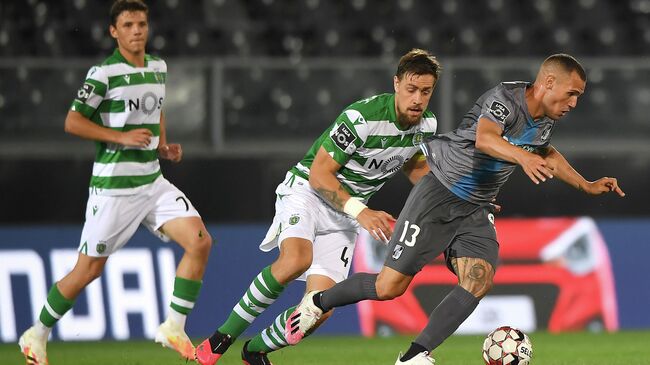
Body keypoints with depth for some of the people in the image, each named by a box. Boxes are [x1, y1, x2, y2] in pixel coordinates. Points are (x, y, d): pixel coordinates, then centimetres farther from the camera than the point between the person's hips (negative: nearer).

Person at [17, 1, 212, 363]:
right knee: (89, 269, 1)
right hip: (113, 184, -6)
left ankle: (174, 328, -1)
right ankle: (37, 336, 21)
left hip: (153, 181, 6)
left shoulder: (158, 67, 9)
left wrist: (164, 145, 9)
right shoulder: (104, 73, -13)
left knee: (200, 241, -11)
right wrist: (122, 137, -19)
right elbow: (73, 122, -12)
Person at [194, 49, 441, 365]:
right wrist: (360, 211, -30)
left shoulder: (426, 125, -2)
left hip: (345, 215, 6)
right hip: (307, 191, -6)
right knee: (296, 260, -37)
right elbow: (319, 174, -21)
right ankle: (224, 336, -21)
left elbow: (414, 166, 21)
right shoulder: (362, 117, -26)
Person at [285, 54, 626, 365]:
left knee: (479, 281, -19)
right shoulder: (506, 99, -22)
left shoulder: (546, 120, 5)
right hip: (439, 195, -7)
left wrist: (586, 185, 25)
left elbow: (546, 153, 30)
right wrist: (523, 157, -62)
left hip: (476, 211, 7)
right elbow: (485, 138, -44)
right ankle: (318, 302, 21)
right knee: (390, 286, -6)